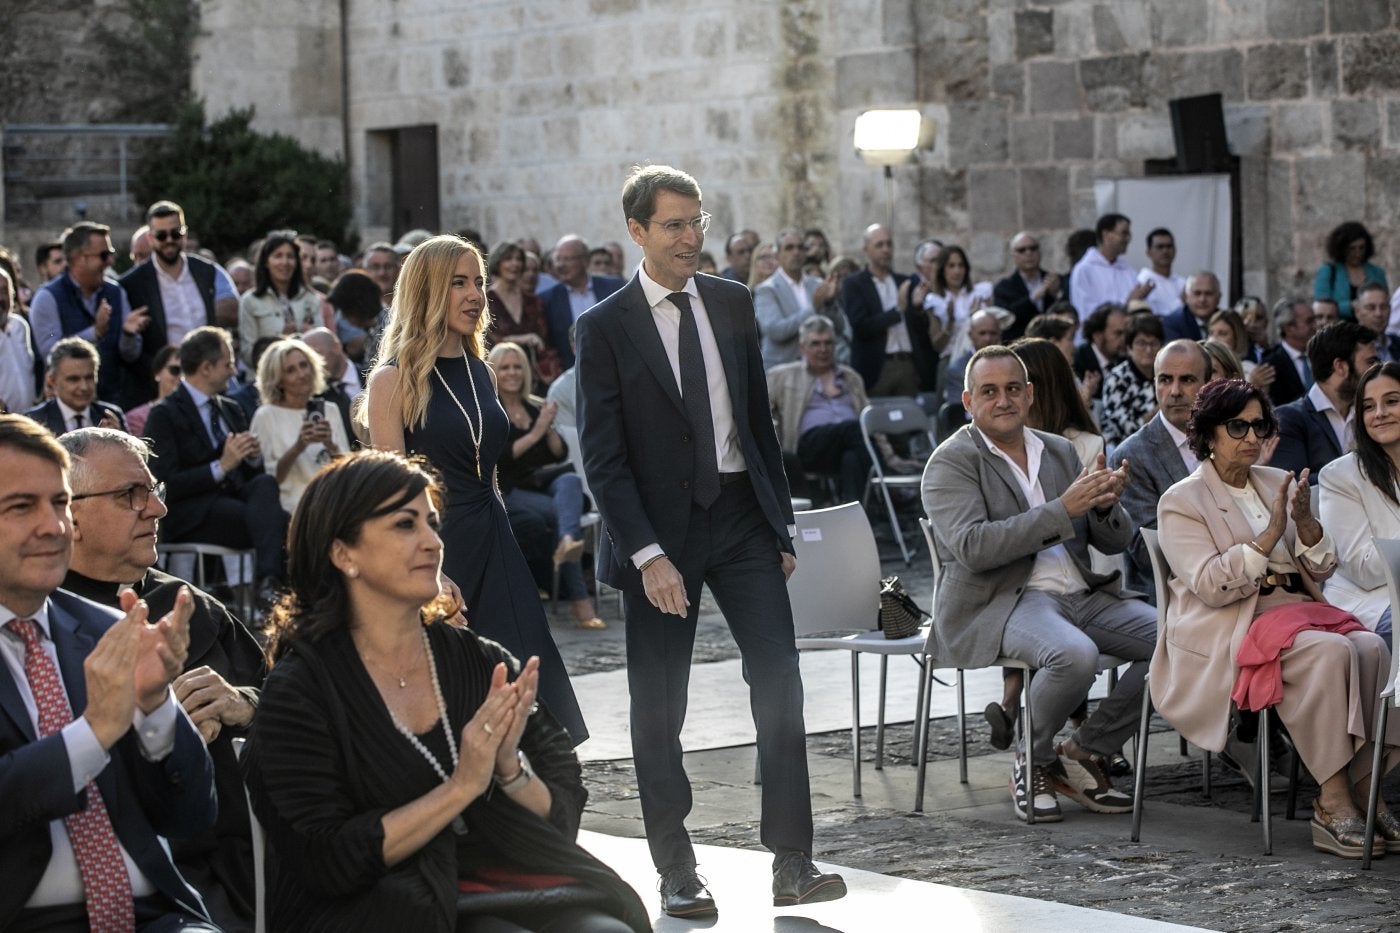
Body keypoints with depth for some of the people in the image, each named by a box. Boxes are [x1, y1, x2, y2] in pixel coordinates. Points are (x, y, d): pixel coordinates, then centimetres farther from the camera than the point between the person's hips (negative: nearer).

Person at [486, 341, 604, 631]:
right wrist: (534, 434, -16)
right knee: (564, 510, -32)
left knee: (570, 481, -33)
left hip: (539, 481, 5)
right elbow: (495, 458, -13)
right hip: (506, 490, -4)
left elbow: (560, 455, 12)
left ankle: (567, 543, -62)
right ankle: (579, 600, -37)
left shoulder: (536, 407, 18)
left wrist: (549, 429, -7)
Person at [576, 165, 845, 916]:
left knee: (779, 684, -6)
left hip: (741, 515, 3)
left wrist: (781, 524, 10)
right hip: (660, 529, -3)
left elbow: (759, 417, 14)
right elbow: (602, 457, -9)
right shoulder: (605, 328, -6)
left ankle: (792, 864, -2)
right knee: (658, 709, 3)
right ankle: (676, 872, 14)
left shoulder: (731, 304, 8)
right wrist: (648, 554, -17)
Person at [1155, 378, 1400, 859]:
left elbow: (1322, 569, 14)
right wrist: (1270, 536, -17)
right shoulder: (1181, 502, 2)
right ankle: (1333, 800, -31)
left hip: (1296, 605, 6)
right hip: (1228, 630, -6)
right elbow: (1211, 586, -12)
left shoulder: (1278, 483, 19)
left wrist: (1307, 524, -5)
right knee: (1331, 651, -32)